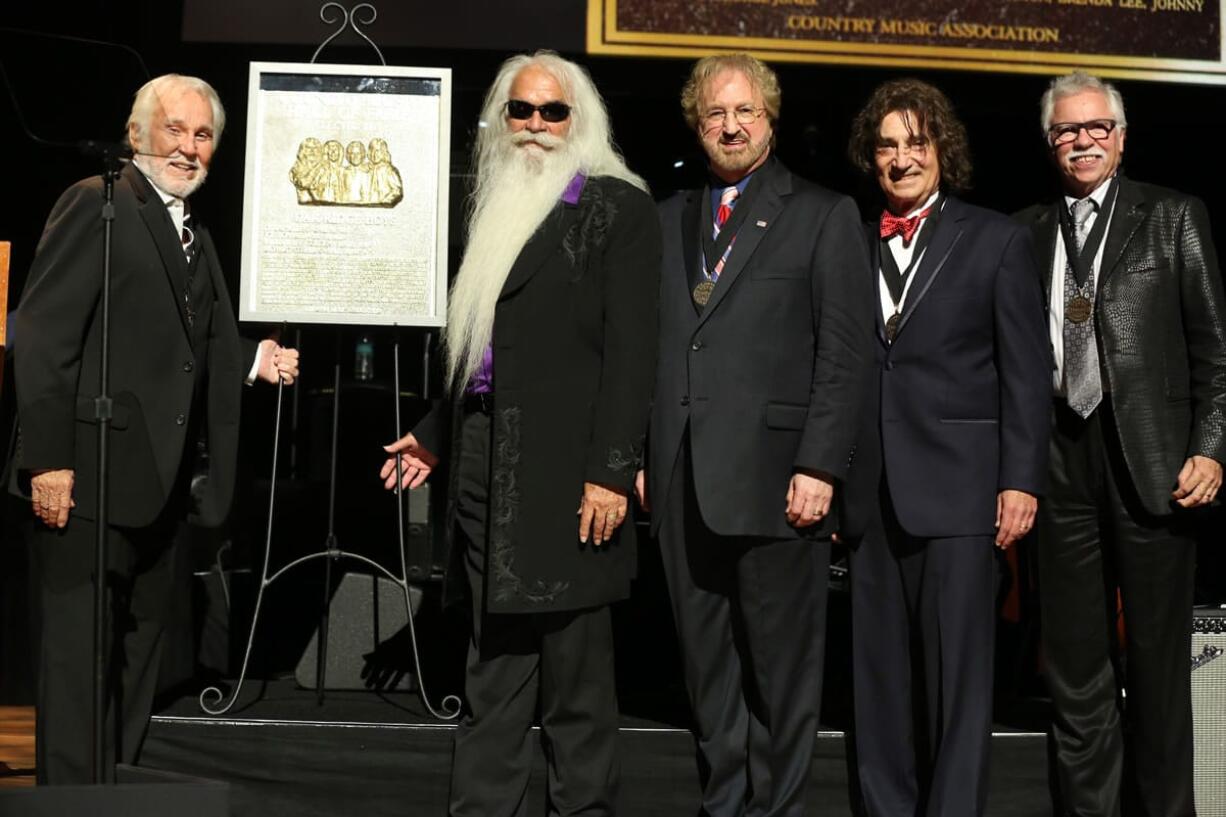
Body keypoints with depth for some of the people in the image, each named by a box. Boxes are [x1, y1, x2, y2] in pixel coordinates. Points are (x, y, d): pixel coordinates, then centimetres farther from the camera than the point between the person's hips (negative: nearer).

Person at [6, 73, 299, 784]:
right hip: (91, 477, -9)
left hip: (160, 481, 9)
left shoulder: (194, 232, 17)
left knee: (141, 647, 17)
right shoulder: (96, 204, -7)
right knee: (80, 652, -2)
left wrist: (252, 360, 4)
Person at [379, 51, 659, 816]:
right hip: (487, 467, 7)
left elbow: (631, 348, -9)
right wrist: (435, 435, 21)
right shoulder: (499, 207, 19)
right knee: (494, 669, 11)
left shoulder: (617, 207, -1)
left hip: (563, 473, -6)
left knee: (574, 674, 1)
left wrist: (611, 471, -15)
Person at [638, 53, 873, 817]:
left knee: (782, 662, 3)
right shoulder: (668, 219, 16)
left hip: (773, 476, -4)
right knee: (707, 661, 12)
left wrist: (820, 467, -12)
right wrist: (637, 457, 6)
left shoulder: (823, 214, 3)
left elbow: (847, 352, -4)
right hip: (683, 480, 4)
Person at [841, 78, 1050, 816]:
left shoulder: (996, 240, 4)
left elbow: (1026, 371, 0)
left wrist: (1021, 480, -7)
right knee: (880, 675, 9)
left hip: (958, 488, -3)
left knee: (956, 671, -1)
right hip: (872, 496, 3)